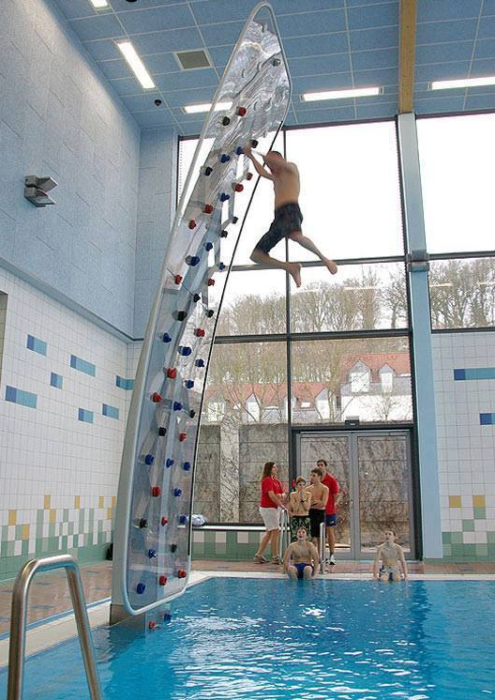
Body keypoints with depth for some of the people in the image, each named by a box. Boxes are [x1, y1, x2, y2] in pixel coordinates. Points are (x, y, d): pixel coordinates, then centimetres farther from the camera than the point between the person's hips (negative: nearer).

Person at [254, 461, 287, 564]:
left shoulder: (276, 481, 15)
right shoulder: (267, 480, -13)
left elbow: (283, 494, 13)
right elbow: (271, 495, -22)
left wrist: (281, 496, -11)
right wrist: (282, 505, -18)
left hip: (275, 508, 9)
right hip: (268, 508, -9)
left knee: (269, 533, 12)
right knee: (276, 532, -7)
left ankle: (258, 555, 17)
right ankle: (275, 557, -1)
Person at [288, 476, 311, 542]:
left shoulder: (308, 494, 3)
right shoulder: (292, 494, 0)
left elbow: (307, 508, -7)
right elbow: (295, 508, -7)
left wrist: (303, 497, -12)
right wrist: (298, 498, -13)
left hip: (305, 519, 1)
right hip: (295, 519, -1)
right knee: (294, 538, -6)